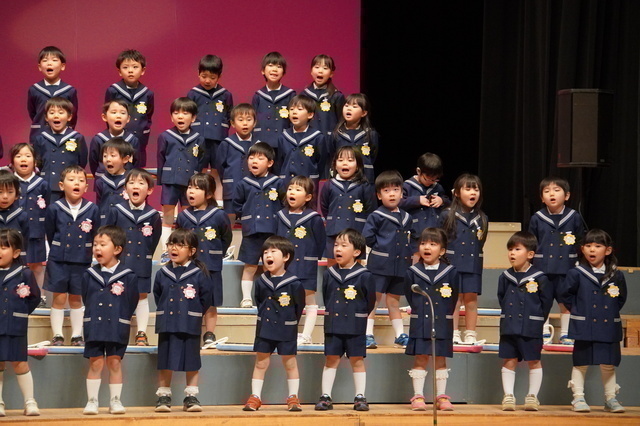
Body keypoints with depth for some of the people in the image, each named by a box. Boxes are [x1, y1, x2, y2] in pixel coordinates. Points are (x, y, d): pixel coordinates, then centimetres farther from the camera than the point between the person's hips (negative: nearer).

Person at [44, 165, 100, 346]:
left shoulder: (93, 210, -5)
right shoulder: (54, 209, -7)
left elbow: (96, 237, 3)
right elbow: (49, 235, 3)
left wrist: (86, 253, 3)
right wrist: (57, 253, 5)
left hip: (82, 262, 1)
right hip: (58, 261, -1)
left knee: (76, 298, 10)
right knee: (59, 297, 3)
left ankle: (77, 336, 19)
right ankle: (57, 335, 11)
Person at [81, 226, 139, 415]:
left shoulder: (128, 277, -4)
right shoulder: (89, 275, 3)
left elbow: (132, 303, 2)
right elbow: (85, 300, 13)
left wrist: (120, 319, 2)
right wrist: (93, 318, 10)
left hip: (118, 328, -1)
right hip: (94, 327, 1)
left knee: (115, 363, 4)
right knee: (95, 363, 2)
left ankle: (115, 400, 12)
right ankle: (92, 401, 8)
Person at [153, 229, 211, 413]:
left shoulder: (199, 274, -5)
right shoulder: (162, 274, 3)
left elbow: (205, 299, 2)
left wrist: (194, 314, 2)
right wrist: (164, 312, 10)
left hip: (190, 327, -2)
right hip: (166, 325, 2)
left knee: (192, 362, 6)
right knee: (165, 362, 6)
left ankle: (191, 397, 14)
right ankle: (164, 397, 13)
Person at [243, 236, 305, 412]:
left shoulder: (294, 284, -12)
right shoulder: (261, 282, -1)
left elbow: (299, 307, -1)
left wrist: (289, 323, 5)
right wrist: (264, 320, 11)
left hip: (286, 331, -3)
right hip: (264, 329, 3)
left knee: (290, 363, 6)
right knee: (260, 363, 7)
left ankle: (293, 398, 14)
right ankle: (255, 398, 12)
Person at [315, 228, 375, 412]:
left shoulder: (364, 276, -7)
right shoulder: (329, 274, 3)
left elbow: (370, 301, 1)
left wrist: (359, 315, 6)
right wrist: (331, 313, 12)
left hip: (355, 326, -3)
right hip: (332, 325, 3)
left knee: (357, 360, 4)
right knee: (331, 359, 5)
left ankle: (360, 397, 10)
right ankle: (325, 397, 8)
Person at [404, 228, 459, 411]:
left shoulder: (450, 272, -1)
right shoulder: (413, 272, 1)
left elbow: (453, 298, 8)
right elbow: (409, 296, 10)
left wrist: (445, 314, 6)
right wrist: (418, 311, 8)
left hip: (443, 323, 0)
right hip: (419, 324, 0)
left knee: (440, 360, 6)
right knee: (420, 359, 1)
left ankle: (442, 397, 11)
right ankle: (418, 396, 4)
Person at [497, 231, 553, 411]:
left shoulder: (539, 278, -8)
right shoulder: (505, 277, 5)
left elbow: (547, 301, 0)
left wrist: (537, 319, 3)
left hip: (531, 329, -4)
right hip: (508, 327, 4)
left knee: (533, 361, 5)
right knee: (509, 361, 5)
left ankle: (532, 397, 13)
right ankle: (508, 396, 11)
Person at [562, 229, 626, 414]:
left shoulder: (616, 275, 4)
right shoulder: (576, 274, -4)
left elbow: (621, 298, 17)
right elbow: (565, 294, 4)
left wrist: (612, 312, 8)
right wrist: (577, 310, 4)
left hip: (609, 328, 2)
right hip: (584, 327, -2)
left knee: (609, 364, 7)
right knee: (580, 363, 3)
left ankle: (610, 399, 16)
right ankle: (578, 398, 9)